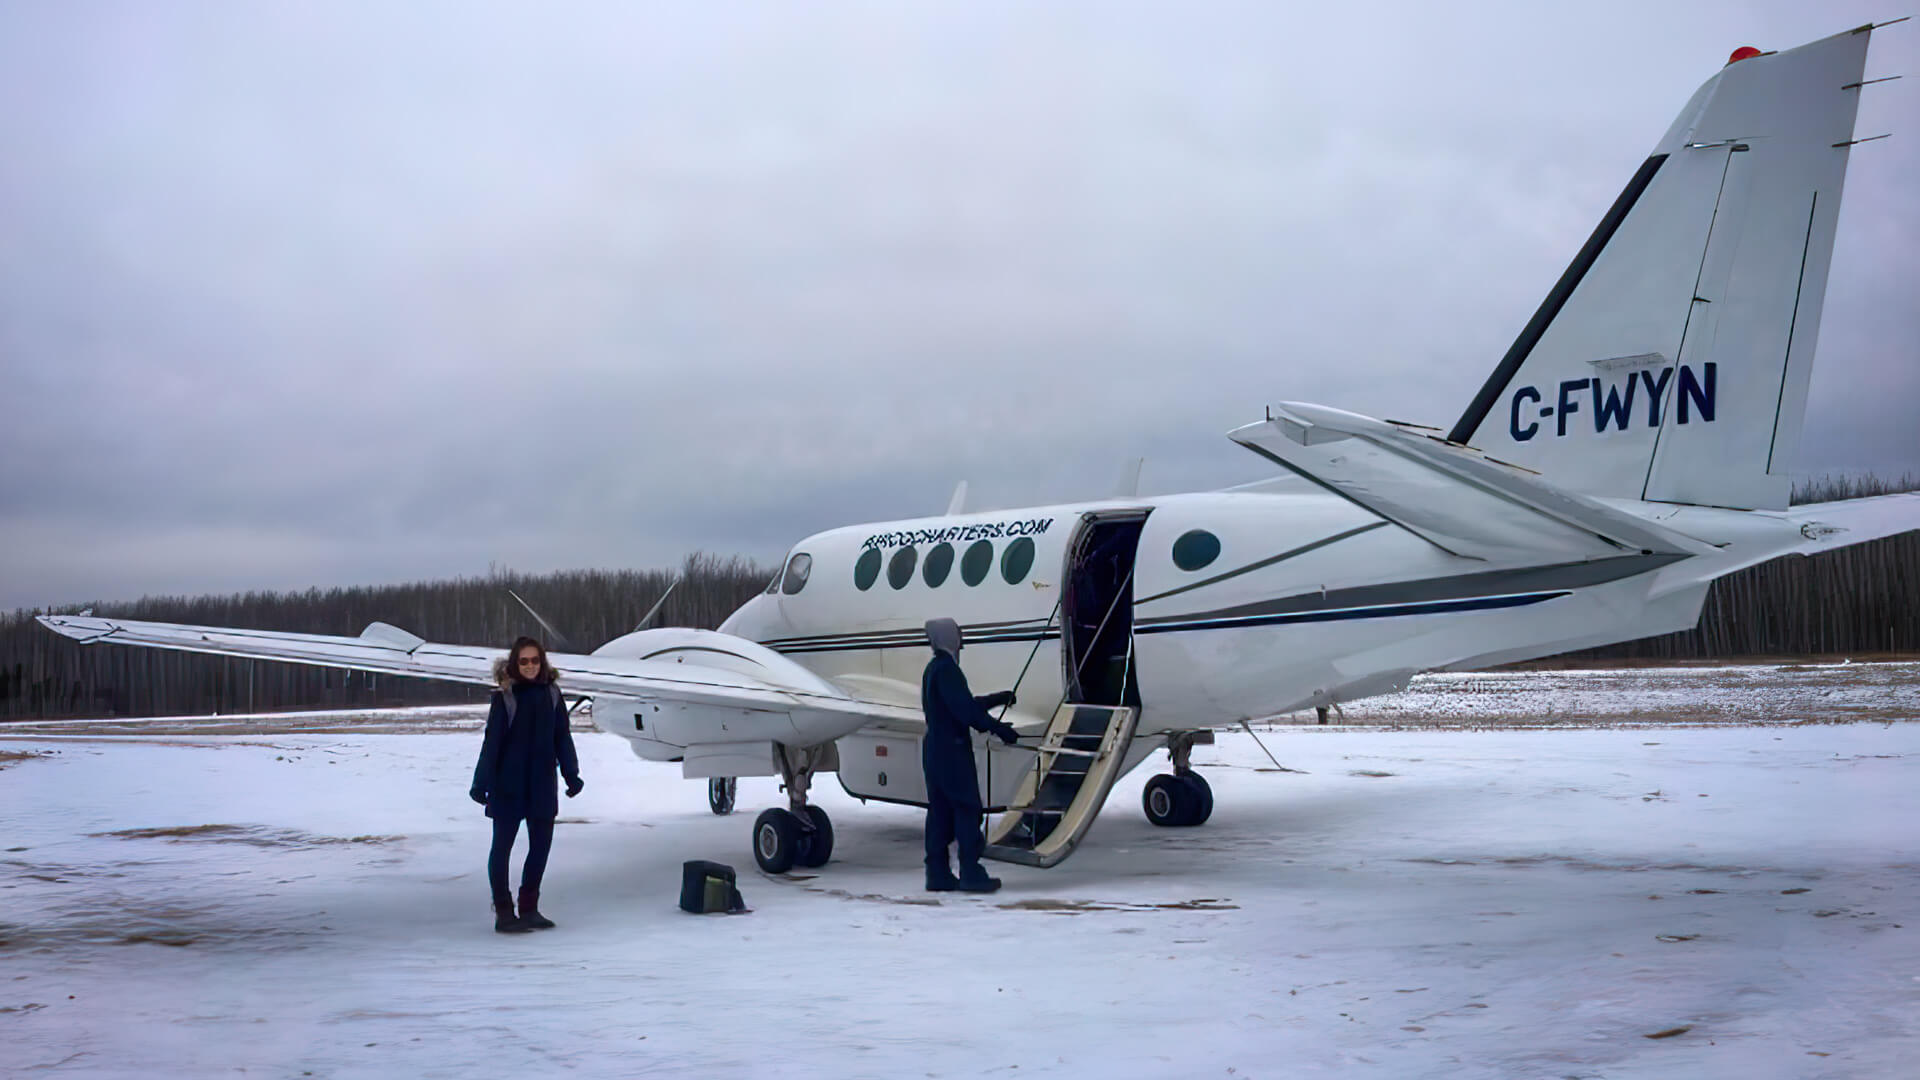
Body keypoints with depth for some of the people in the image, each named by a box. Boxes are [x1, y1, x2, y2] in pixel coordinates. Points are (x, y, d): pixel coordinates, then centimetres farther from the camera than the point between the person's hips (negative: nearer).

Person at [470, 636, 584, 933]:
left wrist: (571, 775, 7)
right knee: (502, 845, 3)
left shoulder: (551, 694, 4)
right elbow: (492, 741, -8)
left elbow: (562, 737, 9)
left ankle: (529, 909, 20)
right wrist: (481, 783, -11)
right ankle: (503, 912, 9)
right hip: (508, 785, -4)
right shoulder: (504, 697, -7)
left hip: (542, 785, 5)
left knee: (541, 844, 8)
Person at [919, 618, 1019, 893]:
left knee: (940, 812, 9)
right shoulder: (946, 669, -15)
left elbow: (963, 704, 24)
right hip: (952, 749, -10)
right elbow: (965, 710, -21)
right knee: (967, 809, -6)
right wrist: (999, 728, -14)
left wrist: (1000, 698, 28)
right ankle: (971, 873, -6)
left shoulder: (933, 669, 17)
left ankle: (938, 874, 10)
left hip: (934, 750, 10)